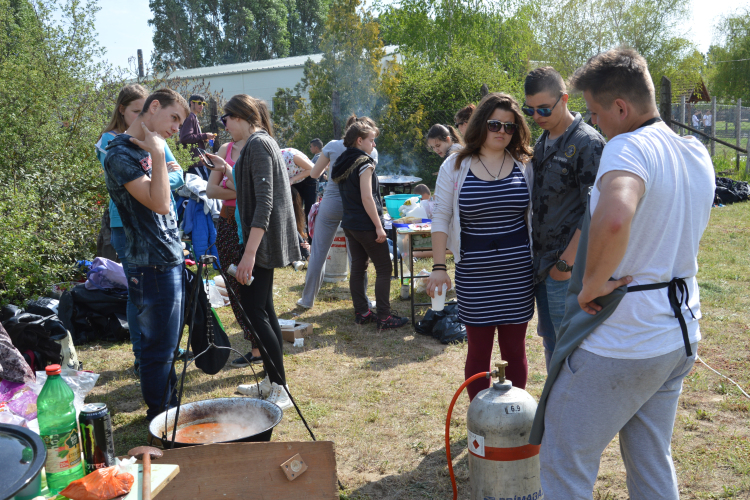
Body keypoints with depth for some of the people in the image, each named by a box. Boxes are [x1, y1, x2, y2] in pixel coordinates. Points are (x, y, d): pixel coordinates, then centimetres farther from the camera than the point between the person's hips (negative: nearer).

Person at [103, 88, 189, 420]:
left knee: (169, 343, 19)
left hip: (169, 260, 10)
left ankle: (170, 408, 33)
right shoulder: (121, 152, -16)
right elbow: (159, 203, -25)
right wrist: (158, 156, -21)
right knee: (159, 347, 2)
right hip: (153, 267, -10)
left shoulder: (148, 149, 14)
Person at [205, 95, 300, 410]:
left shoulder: (258, 144, -15)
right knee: (261, 308, 13)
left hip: (262, 241, -10)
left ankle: (280, 390, -5)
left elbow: (264, 202, -23)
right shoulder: (262, 140, 17)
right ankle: (271, 381, 21)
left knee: (253, 309, -10)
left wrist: (250, 252, -27)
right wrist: (227, 169, 26)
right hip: (264, 240, 10)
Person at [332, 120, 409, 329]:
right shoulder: (364, 162, -14)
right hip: (365, 225, -9)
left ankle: (361, 312, 16)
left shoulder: (343, 162, 12)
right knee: (384, 268, -2)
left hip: (349, 223, 9)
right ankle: (383, 317, -3)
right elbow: (367, 198, -19)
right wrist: (379, 226, -18)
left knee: (358, 267, 11)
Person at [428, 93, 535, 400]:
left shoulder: (524, 165, 5)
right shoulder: (455, 166, 0)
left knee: (515, 349, 10)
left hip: (517, 271, 1)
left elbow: (534, 215, 10)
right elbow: (440, 218, 1)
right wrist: (439, 267, -4)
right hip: (474, 272, -1)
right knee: (478, 350, 8)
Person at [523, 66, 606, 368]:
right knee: (550, 341, 17)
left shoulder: (588, 144, -12)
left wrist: (566, 262, -17)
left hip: (568, 267, -8)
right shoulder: (542, 143, 13)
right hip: (542, 264, 8)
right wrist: (535, 255, 13)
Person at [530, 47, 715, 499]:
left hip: (621, 340, -9)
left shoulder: (629, 147, -21)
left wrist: (591, 286, -27)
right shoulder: (698, 153, 7)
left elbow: (613, 221, -43)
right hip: (681, 333, 9)